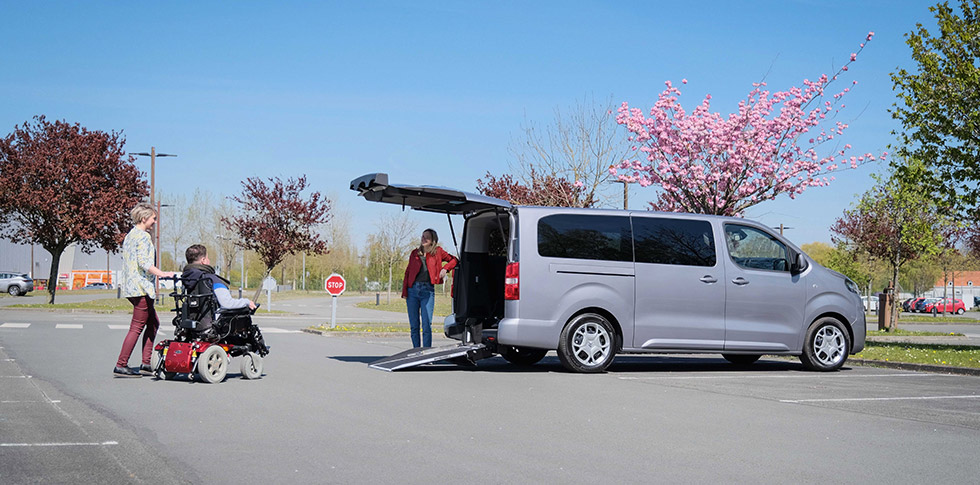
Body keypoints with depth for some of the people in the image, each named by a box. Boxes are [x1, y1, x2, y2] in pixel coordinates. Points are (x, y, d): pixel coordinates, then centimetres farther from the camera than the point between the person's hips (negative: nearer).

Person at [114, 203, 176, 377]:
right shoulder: (143, 236, -11)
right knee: (137, 327, -7)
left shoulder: (129, 236, 19)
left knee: (153, 323, 14)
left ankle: (146, 364, 11)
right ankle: (121, 366, -6)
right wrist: (161, 273, -28)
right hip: (141, 287, -10)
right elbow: (143, 261, -22)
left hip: (131, 286, 10)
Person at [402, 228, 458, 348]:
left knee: (426, 325, -8)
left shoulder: (437, 252, 8)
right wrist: (404, 292, 5)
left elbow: (454, 260, 16)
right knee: (414, 326, 4)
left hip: (428, 290, -2)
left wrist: (445, 268, -3)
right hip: (413, 290, 3)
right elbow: (408, 272, 13)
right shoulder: (415, 253, 13)